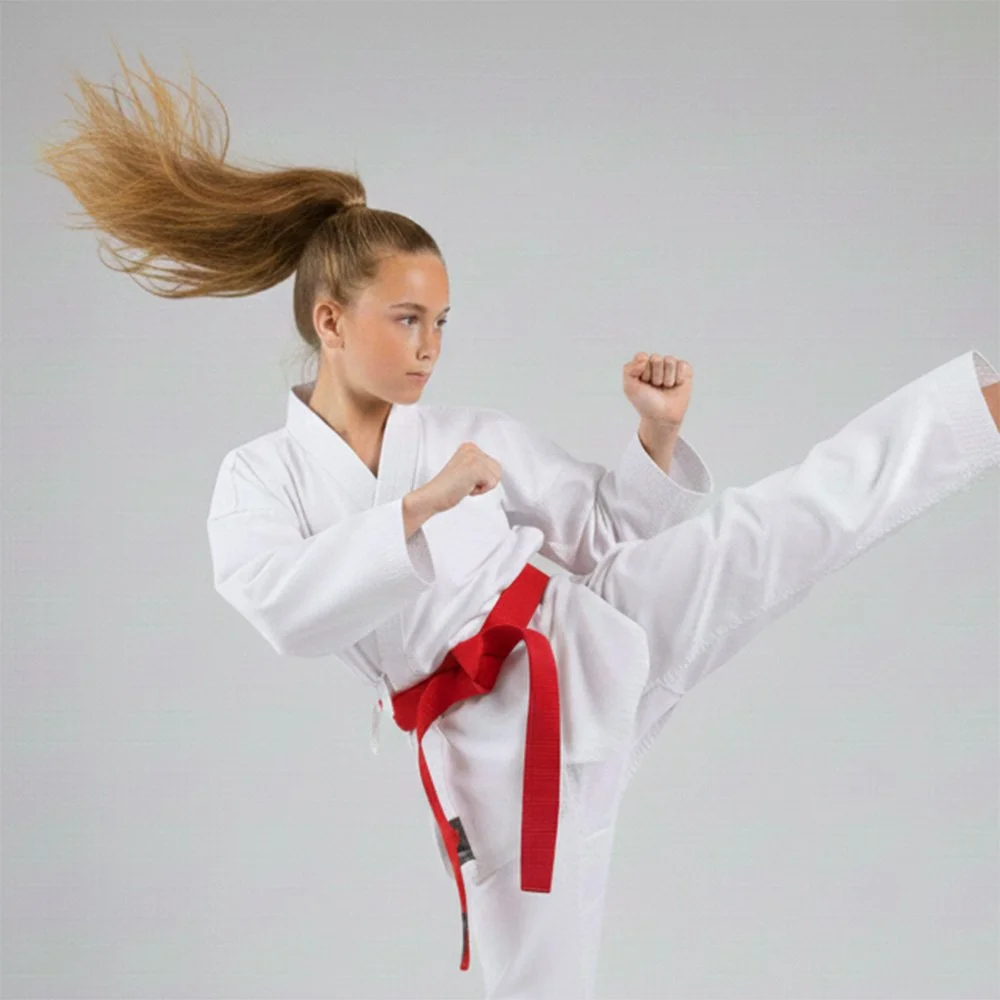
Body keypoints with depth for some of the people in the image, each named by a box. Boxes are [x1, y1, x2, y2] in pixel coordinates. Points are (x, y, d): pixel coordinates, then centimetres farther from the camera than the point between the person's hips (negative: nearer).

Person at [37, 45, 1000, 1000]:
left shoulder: (476, 435, 7)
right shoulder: (258, 480, 2)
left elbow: (610, 530, 11)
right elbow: (282, 608, -17)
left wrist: (658, 434, -6)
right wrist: (424, 504, -24)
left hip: (584, 642, 1)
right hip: (488, 746, -1)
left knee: (781, 518, -15)